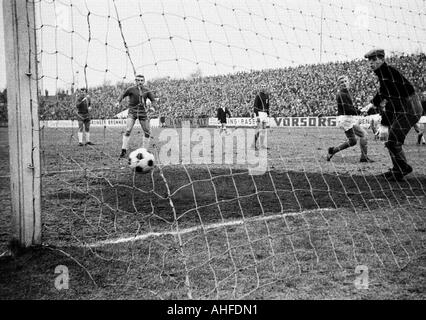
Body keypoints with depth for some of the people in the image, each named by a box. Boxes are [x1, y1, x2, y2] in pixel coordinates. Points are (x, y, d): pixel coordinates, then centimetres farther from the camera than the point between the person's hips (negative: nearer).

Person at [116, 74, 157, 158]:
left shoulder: (146, 90, 6)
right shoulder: (131, 89, 0)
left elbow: (153, 99, 9)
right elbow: (122, 95, 10)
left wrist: (152, 106, -10)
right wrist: (119, 102, -7)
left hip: (143, 112, 3)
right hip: (132, 112, -3)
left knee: (147, 132, 2)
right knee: (128, 131, -15)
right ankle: (123, 151, -12)